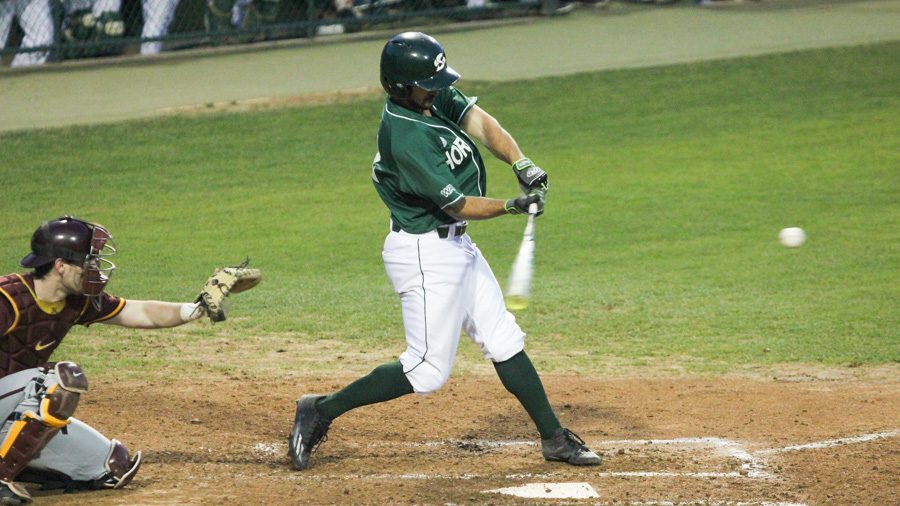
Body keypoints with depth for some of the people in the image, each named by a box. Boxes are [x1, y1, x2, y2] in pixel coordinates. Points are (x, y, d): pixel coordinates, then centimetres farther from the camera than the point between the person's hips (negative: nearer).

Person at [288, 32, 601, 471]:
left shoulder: (435, 97, -1)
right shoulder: (406, 138, -27)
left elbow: (480, 123, -10)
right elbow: (459, 205, -22)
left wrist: (521, 164, -24)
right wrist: (514, 205, -19)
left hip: (454, 245, 10)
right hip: (425, 254, -10)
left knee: (504, 340, 14)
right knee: (428, 371, -4)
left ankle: (553, 438, 21)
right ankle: (321, 410, 3)